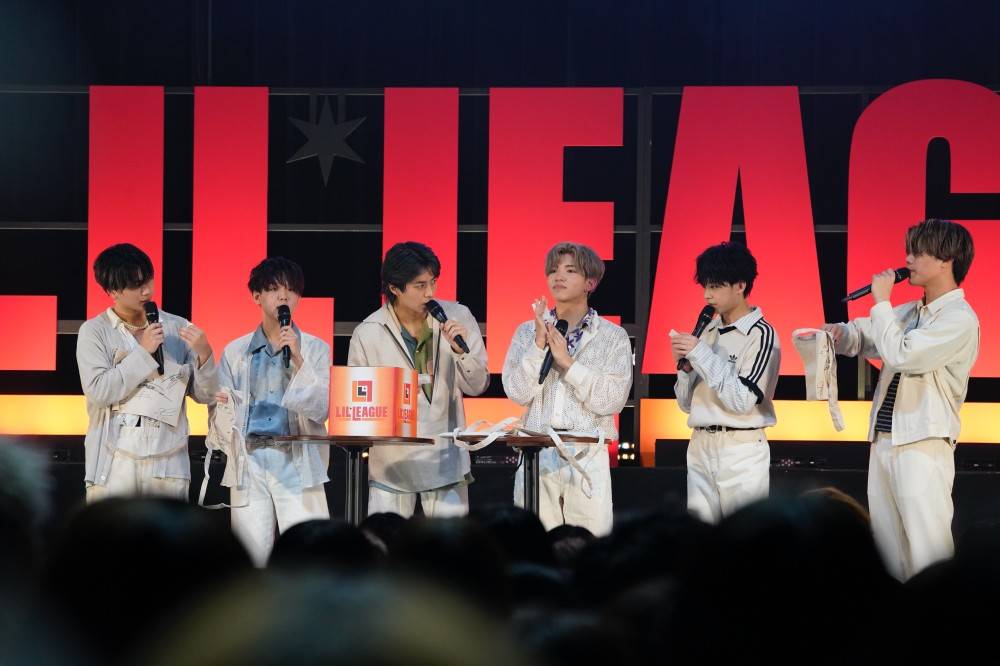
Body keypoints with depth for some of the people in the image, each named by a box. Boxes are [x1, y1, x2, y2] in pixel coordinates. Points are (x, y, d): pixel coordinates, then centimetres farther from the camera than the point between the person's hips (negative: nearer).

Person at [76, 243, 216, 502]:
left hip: (167, 461, 2)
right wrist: (143, 352, -7)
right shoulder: (94, 331, 4)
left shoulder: (177, 328, 9)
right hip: (114, 465, -1)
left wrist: (204, 353, -9)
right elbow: (98, 391, -9)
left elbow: (204, 395, 10)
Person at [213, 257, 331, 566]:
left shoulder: (315, 349, 9)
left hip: (297, 462, -1)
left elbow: (320, 409, -1)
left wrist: (298, 360, -11)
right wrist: (220, 406, -12)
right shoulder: (235, 352, 13)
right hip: (249, 462, 1)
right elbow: (219, 414, 12)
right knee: (251, 560, -3)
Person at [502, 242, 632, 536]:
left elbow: (613, 400, -5)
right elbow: (518, 392, 1)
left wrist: (566, 360, -9)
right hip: (536, 453, 2)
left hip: (588, 455, -2)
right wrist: (540, 343, -8)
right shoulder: (528, 332, 11)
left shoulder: (613, 336, 5)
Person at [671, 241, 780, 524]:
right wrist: (685, 365, -4)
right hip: (700, 447, 6)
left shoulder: (761, 335, -6)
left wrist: (700, 353, -14)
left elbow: (742, 401, -15)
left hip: (742, 450, -6)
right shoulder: (707, 331, 11)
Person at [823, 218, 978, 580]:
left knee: (926, 550, -12)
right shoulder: (909, 312, 13)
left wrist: (881, 301, -10)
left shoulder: (960, 320, -12)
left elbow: (900, 355, -21)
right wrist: (840, 333, -1)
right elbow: (864, 336, 23)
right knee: (888, 549, 11)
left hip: (923, 445, -9)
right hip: (883, 440, 9)